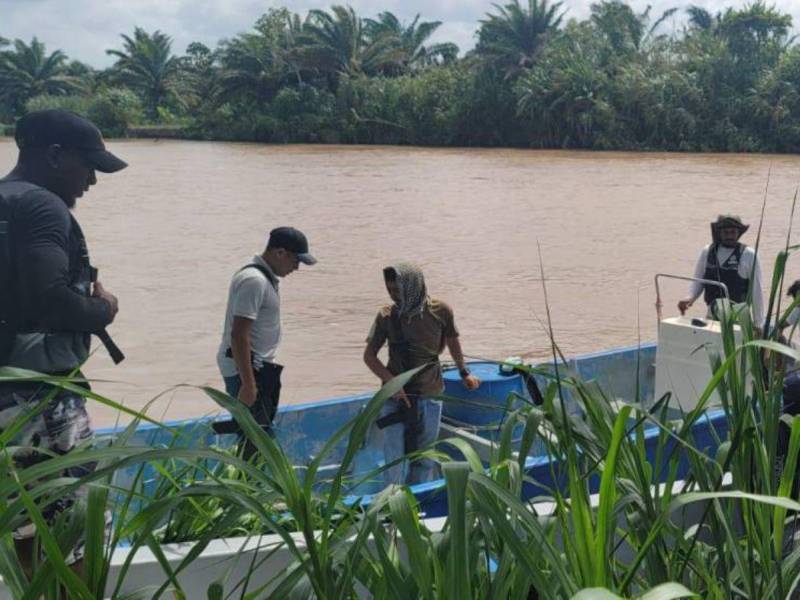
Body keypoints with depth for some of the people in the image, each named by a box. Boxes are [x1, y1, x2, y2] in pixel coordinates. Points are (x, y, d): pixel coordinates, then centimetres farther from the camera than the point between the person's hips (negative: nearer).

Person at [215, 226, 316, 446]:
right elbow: (239, 335, -25)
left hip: (258, 367, 10)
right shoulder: (254, 281, -19)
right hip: (245, 369, -10)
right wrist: (248, 384, -25)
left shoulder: (264, 277, 13)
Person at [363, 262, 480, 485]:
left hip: (430, 394, 1)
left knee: (425, 459, 10)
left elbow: (452, 341, 13)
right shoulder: (387, 316, -7)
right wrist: (391, 381, -15)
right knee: (393, 459, -1)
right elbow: (369, 355, -2)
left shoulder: (440, 311, -6)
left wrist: (464, 372, 15)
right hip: (395, 395, -1)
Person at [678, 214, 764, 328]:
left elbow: (756, 290, -1)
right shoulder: (707, 252, 5)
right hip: (712, 317, 3)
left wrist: (758, 324, 0)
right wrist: (690, 297, -10)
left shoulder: (748, 255, -4)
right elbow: (698, 280, 12)